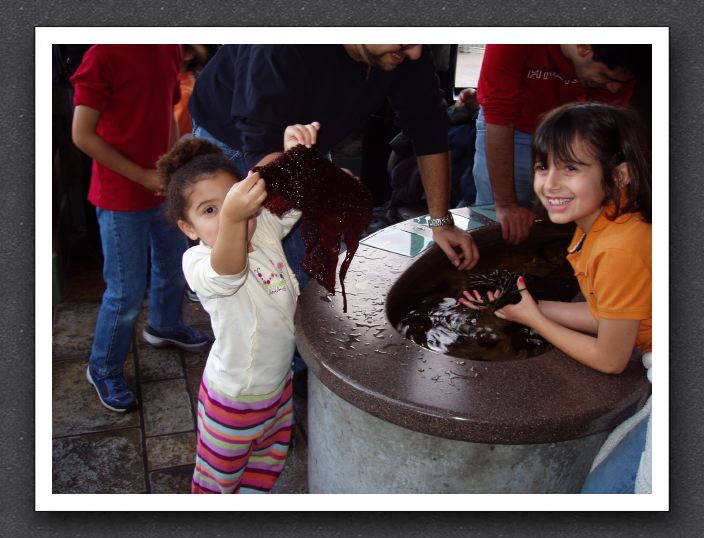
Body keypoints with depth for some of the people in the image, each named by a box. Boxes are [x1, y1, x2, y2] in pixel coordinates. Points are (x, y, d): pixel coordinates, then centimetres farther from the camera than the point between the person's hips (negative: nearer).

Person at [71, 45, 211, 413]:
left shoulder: (169, 50, 2)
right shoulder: (102, 56, -19)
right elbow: (82, 135, -18)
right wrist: (142, 176, -18)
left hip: (163, 188, 7)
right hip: (121, 197, -7)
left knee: (174, 264, 24)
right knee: (127, 293, 2)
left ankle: (164, 326, 52)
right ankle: (103, 369, 25)